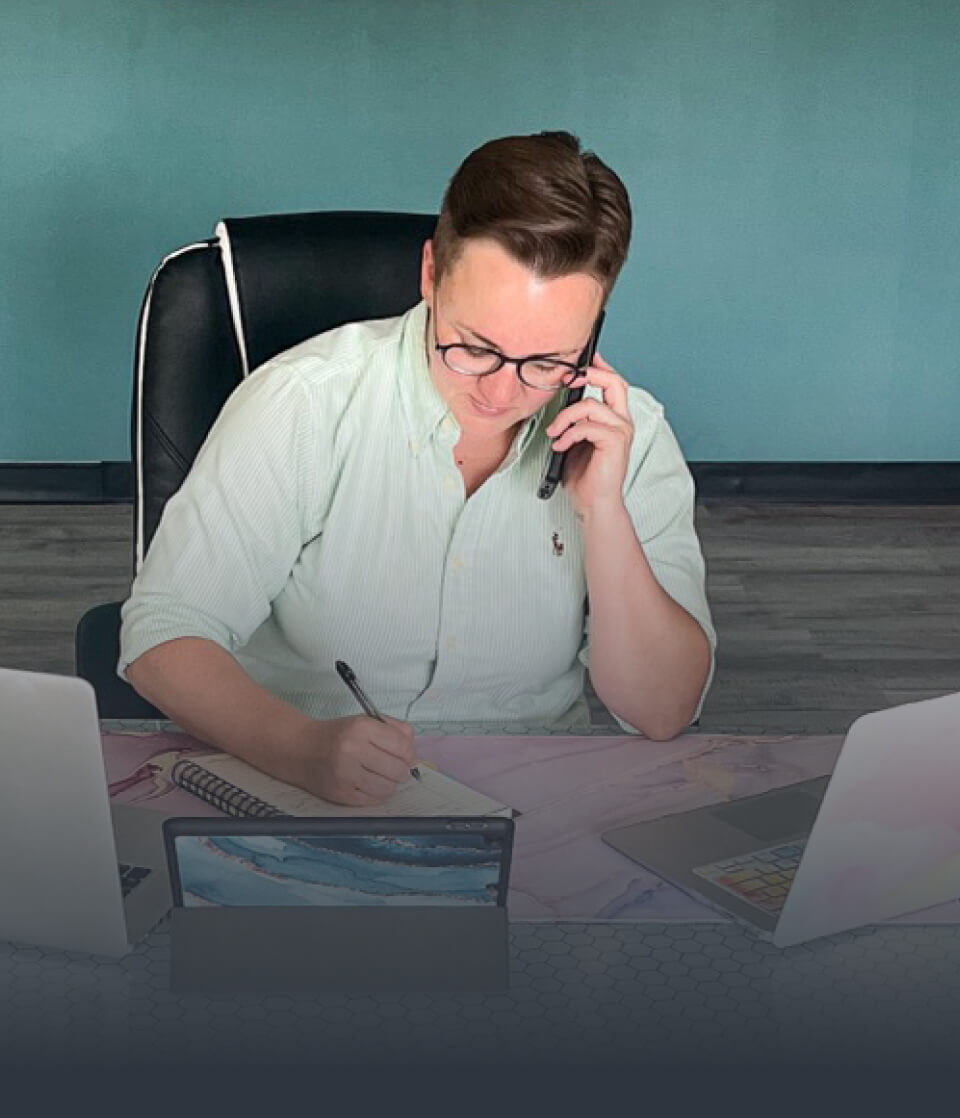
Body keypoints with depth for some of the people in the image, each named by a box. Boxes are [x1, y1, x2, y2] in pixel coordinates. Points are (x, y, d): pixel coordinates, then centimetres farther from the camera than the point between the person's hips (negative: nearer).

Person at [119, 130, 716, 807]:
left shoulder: (628, 438, -4)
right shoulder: (303, 403, -12)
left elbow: (661, 714, -6)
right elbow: (164, 637, -14)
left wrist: (604, 511, -18)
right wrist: (303, 747, -33)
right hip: (294, 801, -1)